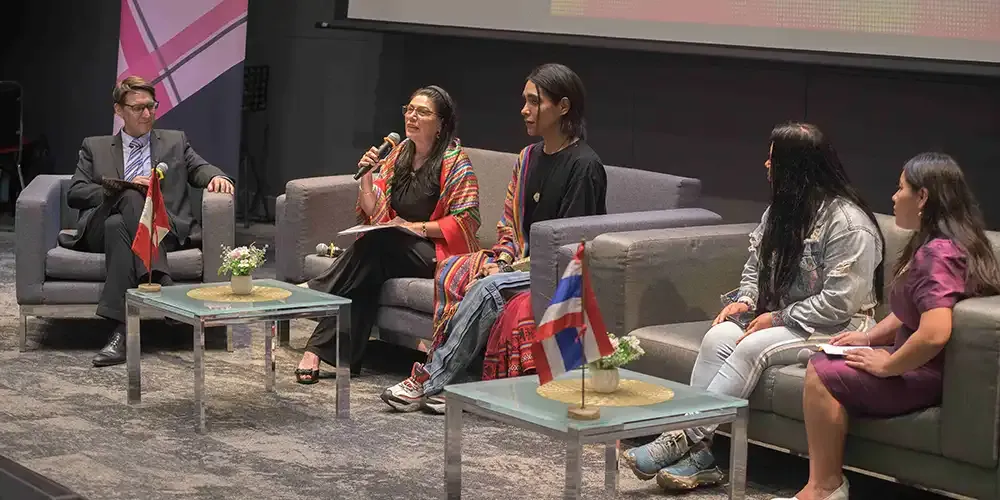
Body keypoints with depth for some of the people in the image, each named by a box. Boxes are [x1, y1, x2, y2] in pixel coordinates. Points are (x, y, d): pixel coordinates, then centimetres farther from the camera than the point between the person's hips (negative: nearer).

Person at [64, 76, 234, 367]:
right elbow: (75, 193, 10)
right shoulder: (95, 148, 22)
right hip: (104, 227, 0)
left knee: (119, 227, -36)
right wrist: (124, 189, -6)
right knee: (130, 197, -35)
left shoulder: (175, 142, 27)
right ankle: (161, 284, -46)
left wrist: (216, 177, -12)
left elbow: (200, 169, 15)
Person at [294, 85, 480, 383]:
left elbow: (466, 220, -11)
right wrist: (366, 178, -7)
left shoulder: (455, 161, -6)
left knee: (374, 245, -33)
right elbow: (374, 212, 10)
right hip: (394, 249, 5)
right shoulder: (399, 154, 13)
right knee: (368, 269, -29)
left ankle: (315, 293, -22)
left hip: (436, 251, -5)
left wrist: (417, 227, -17)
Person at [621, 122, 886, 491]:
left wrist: (778, 318, -18)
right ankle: (697, 455, -32)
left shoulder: (848, 222, -16)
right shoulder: (780, 211, 12)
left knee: (753, 347, -33)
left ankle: (686, 439, -32)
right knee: (719, 337, -22)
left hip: (836, 330, -7)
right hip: (779, 320, 7)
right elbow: (755, 266, 21)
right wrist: (746, 299, 0)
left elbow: (839, 302, -20)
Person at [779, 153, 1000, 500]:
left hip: (929, 374, -11)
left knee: (823, 378, -15)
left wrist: (888, 366, -21)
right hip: (917, 363, 11)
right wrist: (868, 337, 12)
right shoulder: (933, 244, 11)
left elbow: (934, 333, -35)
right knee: (818, 363, 10)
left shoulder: (937, 253, -24)